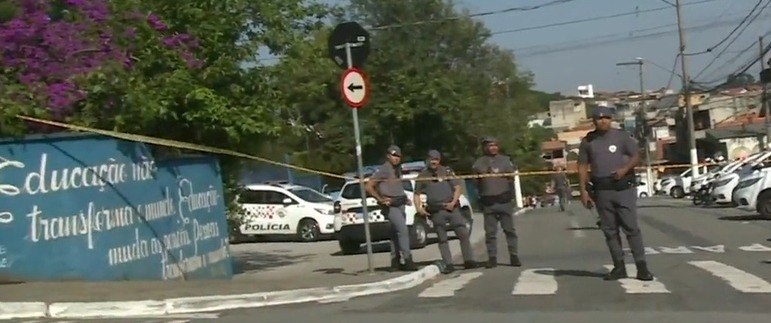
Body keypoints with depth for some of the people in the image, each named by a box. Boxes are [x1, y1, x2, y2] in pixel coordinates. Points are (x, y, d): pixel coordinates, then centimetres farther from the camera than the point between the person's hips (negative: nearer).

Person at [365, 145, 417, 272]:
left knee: (396, 233, 10)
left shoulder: (398, 169, 15)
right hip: (390, 205, -8)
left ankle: (395, 262, 14)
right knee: (403, 229, -18)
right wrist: (381, 199, -15)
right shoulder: (383, 170, -10)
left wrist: (405, 198, 14)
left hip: (400, 203, 8)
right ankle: (407, 260, -19)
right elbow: (369, 186, -13)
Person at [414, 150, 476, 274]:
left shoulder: (447, 171, 7)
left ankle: (469, 261, 2)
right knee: (442, 238, 1)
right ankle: (448, 265, 3)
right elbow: (417, 194, 11)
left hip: (452, 208, 0)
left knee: (463, 234, -6)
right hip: (436, 211, 0)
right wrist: (418, 207, -6)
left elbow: (457, 188, 4)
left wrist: (453, 202, -11)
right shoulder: (422, 175, 9)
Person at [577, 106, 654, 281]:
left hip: (624, 187, -3)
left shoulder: (621, 136, 3)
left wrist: (625, 169, -16)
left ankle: (642, 267, -4)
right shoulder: (588, 141, 8)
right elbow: (583, 166, 9)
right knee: (609, 230, 5)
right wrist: (583, 190, 1)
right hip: (601, 190, 3)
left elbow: (636, 156, 4)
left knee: (631, 227, -6)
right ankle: (619, 267, 12)